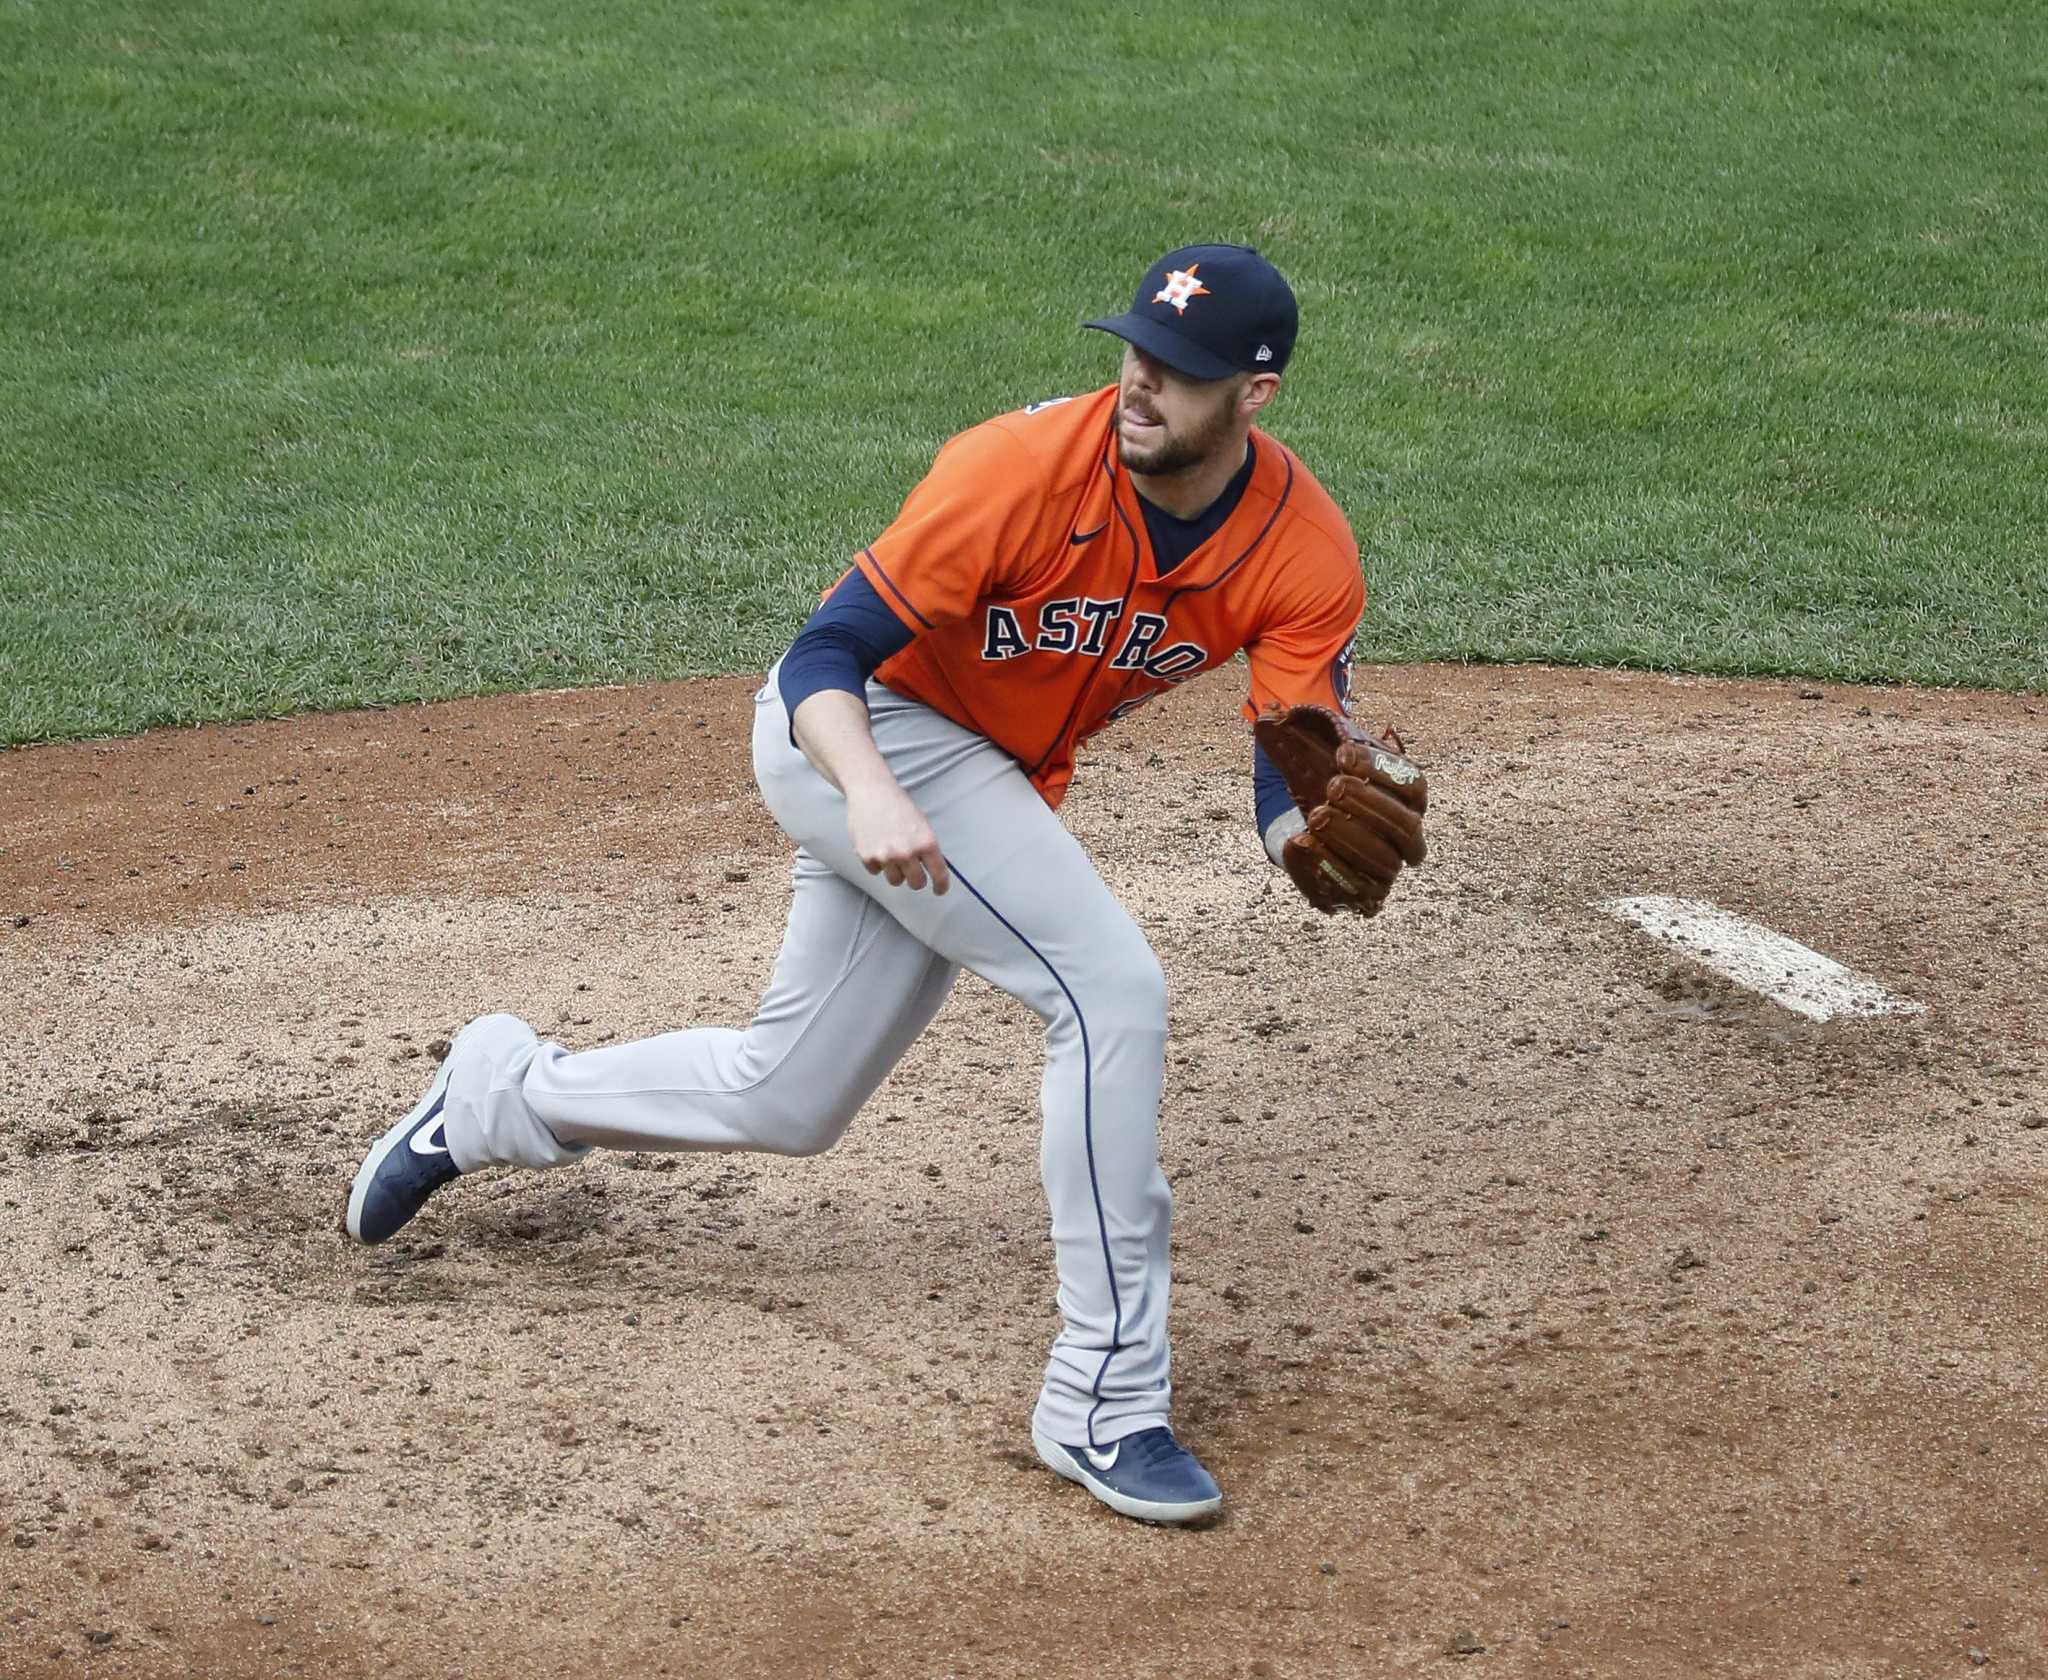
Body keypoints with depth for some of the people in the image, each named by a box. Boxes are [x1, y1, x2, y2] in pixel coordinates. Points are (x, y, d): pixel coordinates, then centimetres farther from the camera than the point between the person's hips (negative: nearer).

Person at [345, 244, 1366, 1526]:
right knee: (1111, 990, -23)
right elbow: (824, 658, -27)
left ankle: (501, 1097, 41)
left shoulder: (1307, 553, -17)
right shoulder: (1028, 467, -30)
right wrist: (870, 794, -46)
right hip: (867, 734, -6)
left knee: (785, 1102, 17)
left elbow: (1291, 787, -20)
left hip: (1000, 782, 6)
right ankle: (1105, 1402, -14)